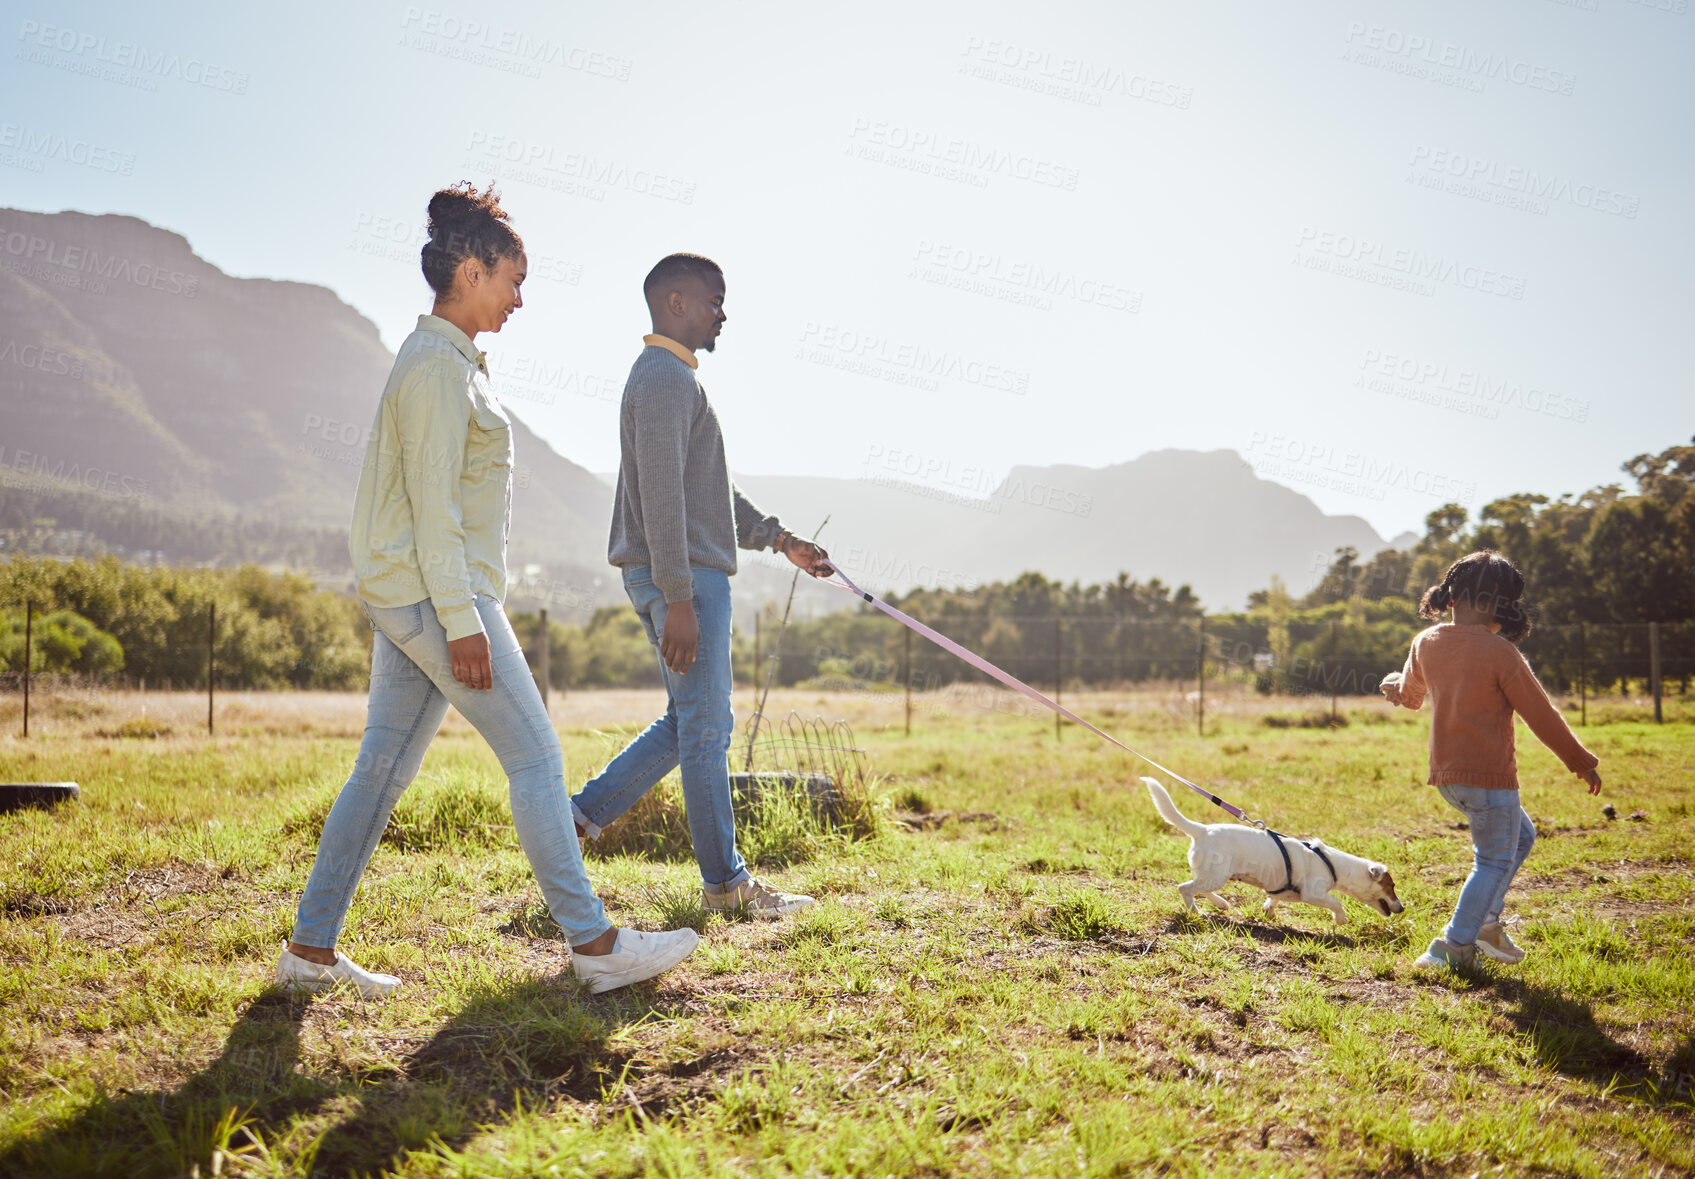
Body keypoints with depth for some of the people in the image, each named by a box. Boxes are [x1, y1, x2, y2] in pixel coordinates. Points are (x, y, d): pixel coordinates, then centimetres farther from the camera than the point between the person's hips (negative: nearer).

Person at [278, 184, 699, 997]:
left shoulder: (448, 359, 18)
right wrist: (461, 620, -21)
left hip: (409, 596, 10)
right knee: (536, 759, -5)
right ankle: (593, 944, 2)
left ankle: (310, 950, 16)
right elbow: (433, 504, -19)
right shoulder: (438, 364, -13)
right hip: (433, 593, -10)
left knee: (383, 769, 10)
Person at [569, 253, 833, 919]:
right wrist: (679, 600, -24)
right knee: (705, 727, -3)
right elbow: (661, 495, -21)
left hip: (691, 573, 11)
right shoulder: (665, 377, -13)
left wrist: (780, 539, 25)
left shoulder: (674, 377, 21)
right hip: (682, 576, -11)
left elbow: (712, 488, 27)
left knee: (693, 722, 15)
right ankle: (725, 881, 6)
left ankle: (584, 813, 17)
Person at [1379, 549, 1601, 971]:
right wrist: (1582, 762, 3)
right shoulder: (1500, 652, -16)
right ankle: (1453, 947, 8)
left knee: (1520, 836, 25)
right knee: (1495, 861, 7)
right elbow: (1541, 715, -10)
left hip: (1446, 774, 7)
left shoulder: (1426, 643, 3)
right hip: (1489, 775, -7)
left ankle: (1485, 920, 22)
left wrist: (1395, 686, 48)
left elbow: (1410, 694, 23)